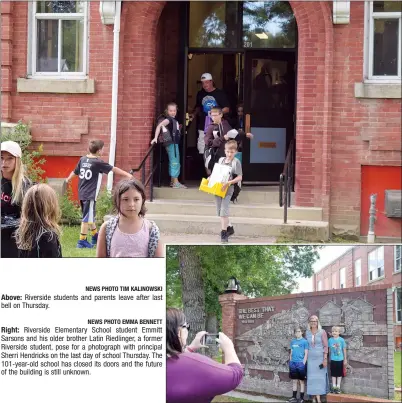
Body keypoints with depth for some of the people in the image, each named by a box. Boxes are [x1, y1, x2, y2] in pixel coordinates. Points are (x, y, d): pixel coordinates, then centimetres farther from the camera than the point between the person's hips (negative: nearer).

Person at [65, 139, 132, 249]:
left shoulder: (83, 159, 6)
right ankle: (82, 241, -1)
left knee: (90, 216, 21)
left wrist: (68, 179, 37)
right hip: (90, 195, -8)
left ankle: (95, 236, 34)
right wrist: (127, 175, -8)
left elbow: (75, 172, 19)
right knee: (87, 218, -3)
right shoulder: (98, 162, -13)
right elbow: (114, 169, -12)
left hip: (82, 193, 8)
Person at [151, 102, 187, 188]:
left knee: (173, 162, 14)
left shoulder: (173, 120, 15)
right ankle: (175, 182, -10)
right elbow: (159, 125, -27)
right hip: (171, 143, -10)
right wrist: (155, 138, -34)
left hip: (174, 142, 10)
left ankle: (172, 181, 21)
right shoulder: (168, 119, -13)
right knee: (175, 162, -9)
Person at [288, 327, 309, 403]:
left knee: (301, 381, 3)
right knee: (294, 381, 11)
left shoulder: (304, 341, -5)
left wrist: (303, 363, -12)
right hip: (293, 363, 5)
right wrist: (290, 362, 10)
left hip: (300, 363, -5)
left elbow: (306, 353, -6)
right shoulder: (293, 341, 10)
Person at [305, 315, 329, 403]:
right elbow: (306, 346, 11)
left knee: (320, 377, 2)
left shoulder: (322, 332, -5)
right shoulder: (307, 333, 6)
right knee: (313, 378, 0)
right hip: (311, 358, 3)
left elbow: (325, 346, -6)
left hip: (320, 358, -3)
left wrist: (325, 359, -12)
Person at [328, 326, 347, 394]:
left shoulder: (341, 340, -8)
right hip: (333, 359, 1)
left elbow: (344, 350, -1)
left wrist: (345, 359, 2)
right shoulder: (330, 340, -4)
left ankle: (338, 387, 17)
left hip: (340, 359, -1)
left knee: (339, 374, 7)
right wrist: (329, 358, 11)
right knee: (333, 373, 9)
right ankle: (334, 387, 18)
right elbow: (329, 349, 6)